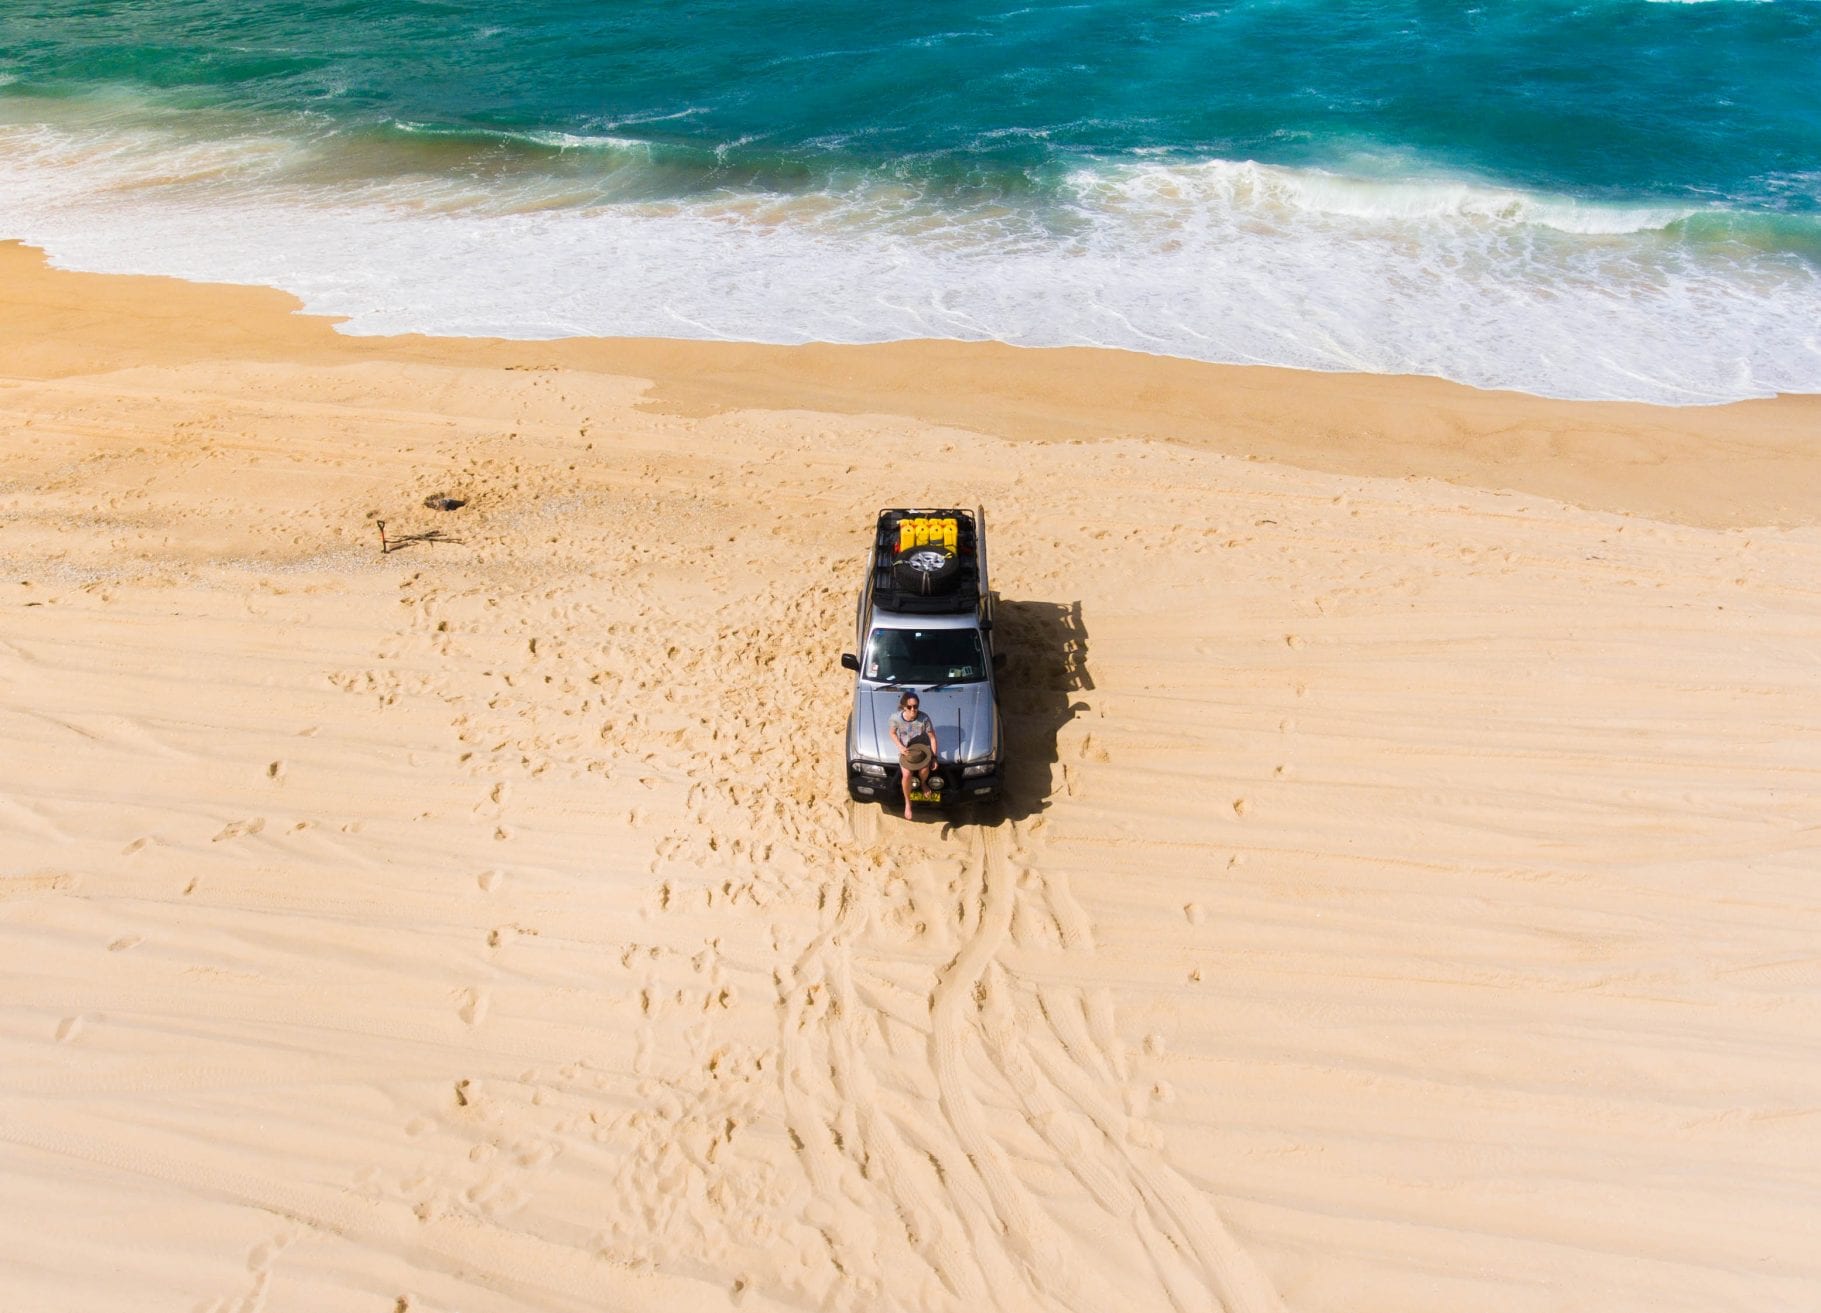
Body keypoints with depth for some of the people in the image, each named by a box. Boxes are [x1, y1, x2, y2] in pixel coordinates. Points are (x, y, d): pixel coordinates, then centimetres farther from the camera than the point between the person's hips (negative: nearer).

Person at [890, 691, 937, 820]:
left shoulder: (924, 719, -24)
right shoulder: (896, 718, -21)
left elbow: (932, 737, -11)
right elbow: (893, 733, 0)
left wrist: (934, 757, -9)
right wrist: (900, 747, -16)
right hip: (905, 749, 0)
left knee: (924, 770, -25)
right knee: (906, 774, -23)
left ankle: (923, 783, 16)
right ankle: (907, 803, 2)